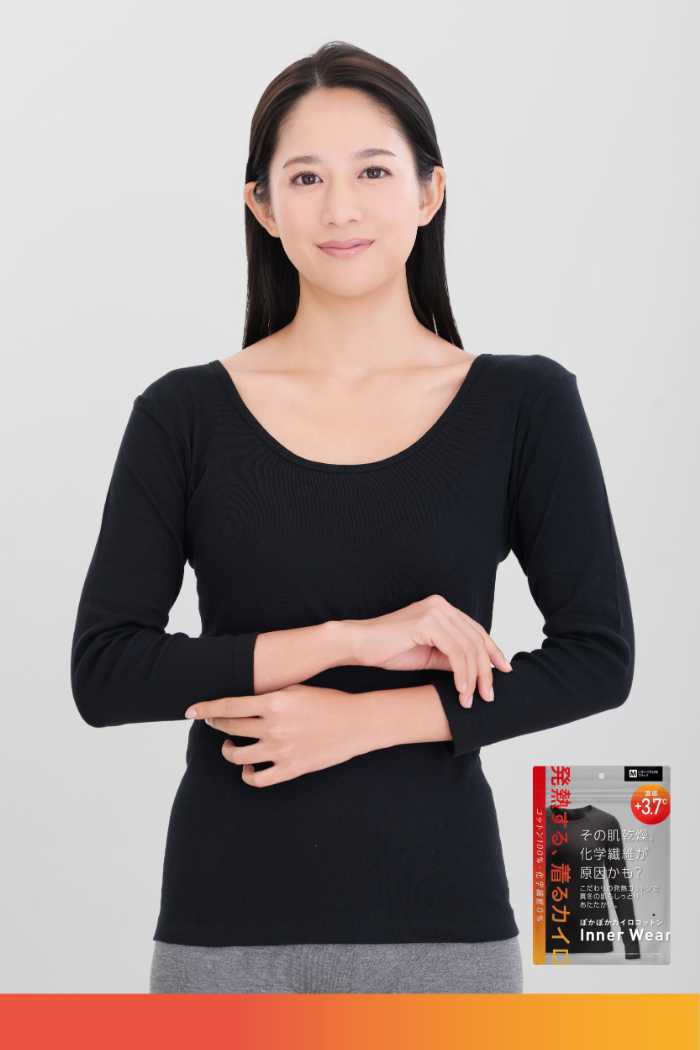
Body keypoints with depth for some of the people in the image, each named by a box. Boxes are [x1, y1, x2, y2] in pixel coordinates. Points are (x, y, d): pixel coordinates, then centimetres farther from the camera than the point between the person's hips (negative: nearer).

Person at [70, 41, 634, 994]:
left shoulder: (524, 403, -1)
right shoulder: (185, 414, 0)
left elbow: (599, 657, -3)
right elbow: (103, 671, -7)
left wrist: (367, 718, -13)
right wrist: (349, 637, -16)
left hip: (438, 910, 0)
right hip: (229, 918, 1)